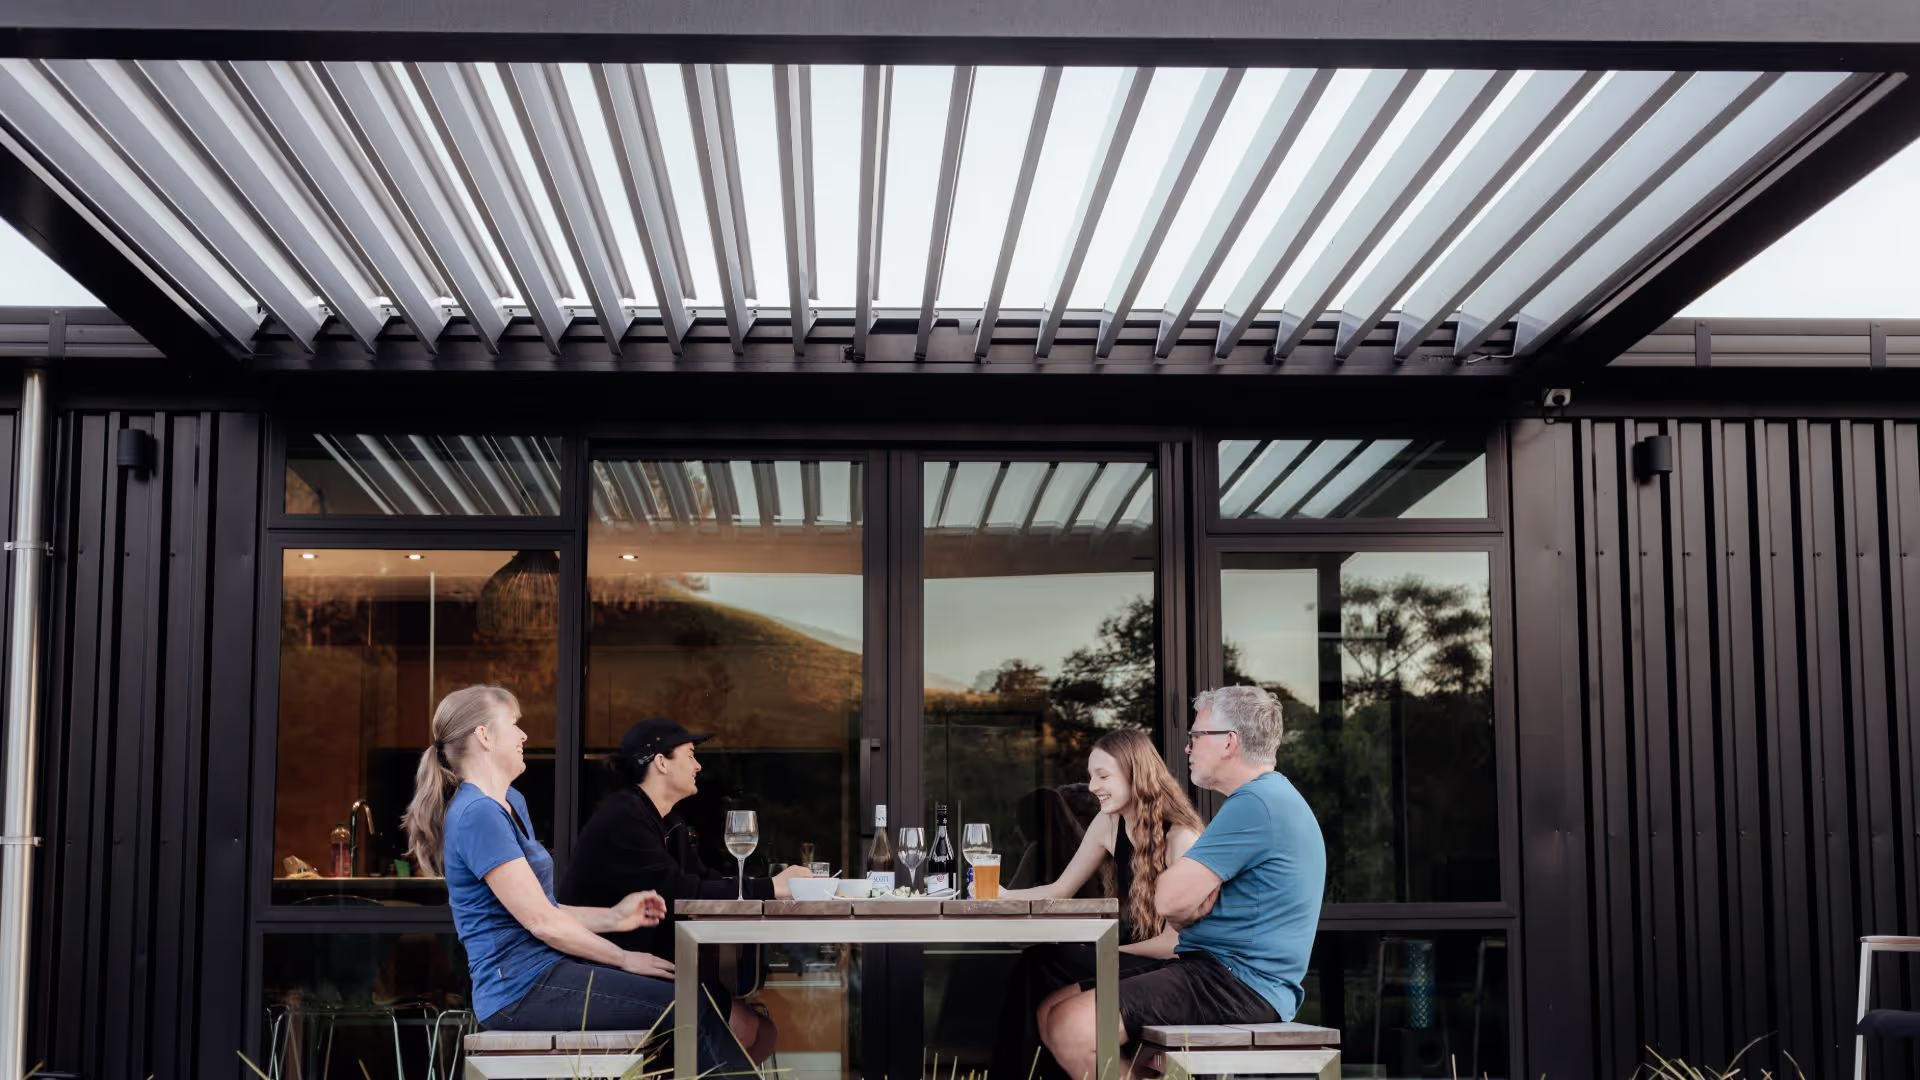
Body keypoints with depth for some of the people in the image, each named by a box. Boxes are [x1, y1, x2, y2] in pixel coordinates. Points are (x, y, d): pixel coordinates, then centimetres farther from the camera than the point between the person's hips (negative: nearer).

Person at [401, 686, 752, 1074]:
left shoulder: (511, 803, 16)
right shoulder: (478, 813, -16)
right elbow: (541, 921, -17)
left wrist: (612, 917, 9)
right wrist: (624, 958, -8)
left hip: (542, 971, 10)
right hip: (522, 988, -10)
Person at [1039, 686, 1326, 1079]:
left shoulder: (1256, 804, -15)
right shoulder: (1268, 797, 21)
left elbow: (1168, 900, -18)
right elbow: (1181, 909, 21)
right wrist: (1191, 898, -2)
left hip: (1239, 985, -11)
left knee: (1071, 1026, -24)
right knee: (1054, 1012, 3)